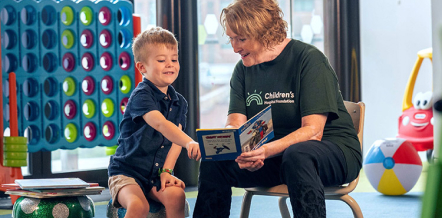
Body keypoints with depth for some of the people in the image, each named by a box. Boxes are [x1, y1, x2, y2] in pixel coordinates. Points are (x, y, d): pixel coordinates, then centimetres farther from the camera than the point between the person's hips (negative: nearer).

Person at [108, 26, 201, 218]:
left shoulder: (179, 102, 8)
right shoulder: (141, 96, -16)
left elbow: (175, 140, 4)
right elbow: (160, 123, -33)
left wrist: (166, 171, -11)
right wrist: (189, 143, -48)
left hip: (157, 175, 5)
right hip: (127, 172, -5)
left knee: (176, 195, -25)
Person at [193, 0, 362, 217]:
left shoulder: (309, 59, -13)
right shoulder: (243, 69, 6)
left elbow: (313, 131, -21)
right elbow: (234, 126, -3)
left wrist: (267, 150, -37)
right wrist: (240, 153, -28)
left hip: (333, 150, -5)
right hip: (275, 157, 5)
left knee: (296, 155, -39)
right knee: (214, 160, -18)